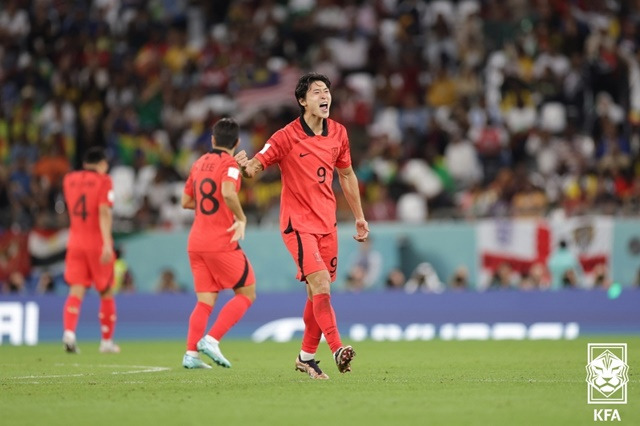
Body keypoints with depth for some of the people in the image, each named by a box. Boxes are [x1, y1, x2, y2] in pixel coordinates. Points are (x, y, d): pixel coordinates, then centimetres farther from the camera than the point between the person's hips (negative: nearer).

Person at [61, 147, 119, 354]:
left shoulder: (69, 179, 9)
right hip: (97, 242, -3)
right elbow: (104, 212, -17)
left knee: (76, 290, -3)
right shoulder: (103, 181, -6)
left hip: (75, 241, 3)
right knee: (106, 292, 11)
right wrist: (107, 243, -23)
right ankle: (107, 341, 16)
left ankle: (69, 331, -27)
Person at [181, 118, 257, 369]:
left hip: (195, 242, 7)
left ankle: (191, 353, -6)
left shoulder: (198, 164, 13)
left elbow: (186, 201, 21)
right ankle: (211, 340, -10)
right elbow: (228, 192, -27)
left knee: (205, 301, 7)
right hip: (221, 243, -7)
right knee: (247, 293, 4)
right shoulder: (229, 164, -8)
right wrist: (241, 219, -15)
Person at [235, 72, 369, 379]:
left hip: (327, 223, 6)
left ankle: (307, 356, 20)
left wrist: (359, 216, 20)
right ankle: (337, 348, -21)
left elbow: (346, 175, 18)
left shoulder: (338, 133, 6)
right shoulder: (287, 136, -11)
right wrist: (245, 166, -35)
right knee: (321, 284, -20)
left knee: (318, 293, 8)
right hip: (298, 222, -6)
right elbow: (256, 166, -11)